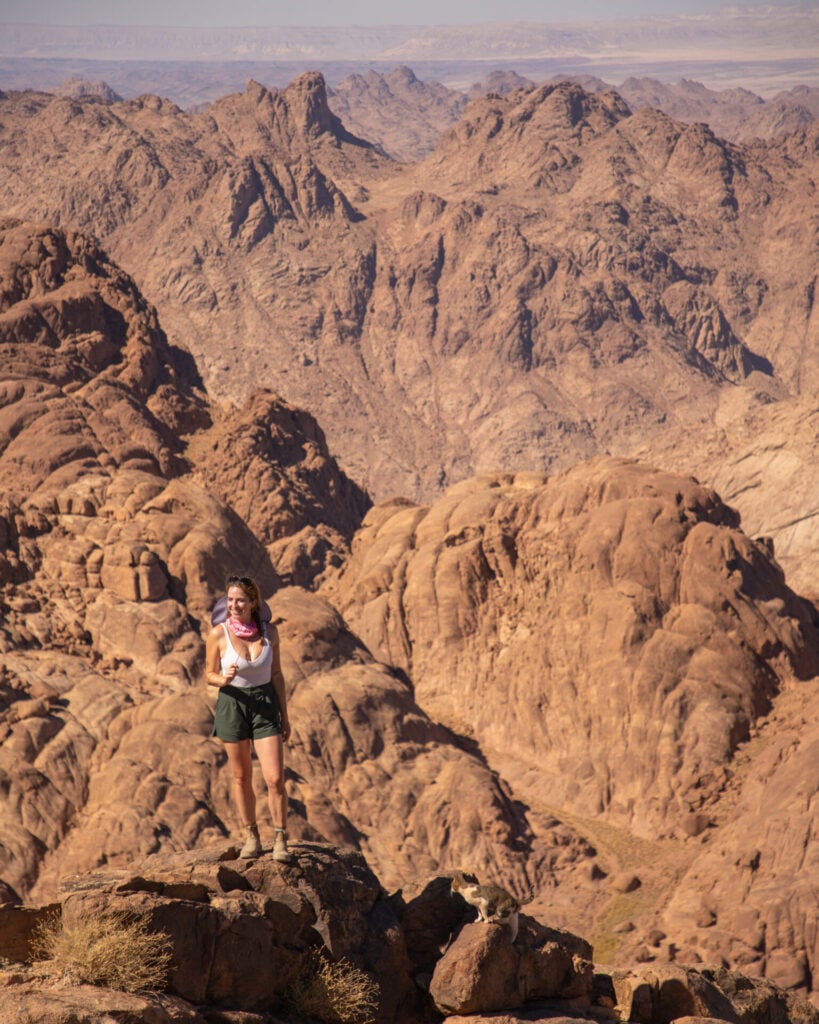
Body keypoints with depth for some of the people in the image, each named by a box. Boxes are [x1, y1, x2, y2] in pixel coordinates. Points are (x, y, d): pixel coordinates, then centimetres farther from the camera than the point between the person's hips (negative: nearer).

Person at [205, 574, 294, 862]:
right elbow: (210, 676, 1)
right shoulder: (218, 634, -9)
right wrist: (224, 679, -23)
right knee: (242, 778, 9)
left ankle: (280, 840, 4)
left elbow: (277, 674, 5)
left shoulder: (269, 632, -4)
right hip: (232, 705, 0)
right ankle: (251, 837, 24)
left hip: (266, 705, 0)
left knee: (275, 778, -7)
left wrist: (284, 717, 8)